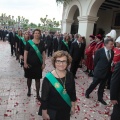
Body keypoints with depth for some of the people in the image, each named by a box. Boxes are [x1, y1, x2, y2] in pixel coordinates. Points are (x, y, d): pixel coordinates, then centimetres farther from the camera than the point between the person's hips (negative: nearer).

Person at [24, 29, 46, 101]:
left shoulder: (42, 43, 0)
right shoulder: (29, 43, -7)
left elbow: (43, 54, 2)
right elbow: (25, 53, -7)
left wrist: (43, 63, -1)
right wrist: (25, 63, -12)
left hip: (38, 64, 1)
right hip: (30, 64, -1)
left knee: (38, 79, 7)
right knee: (29, 78, 14)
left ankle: (38, 94, 18)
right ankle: (29, 90, 39)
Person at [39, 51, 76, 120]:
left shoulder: (70, 76, -10)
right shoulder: (48, 78, -23)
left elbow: (73, 92, 2)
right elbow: (44, 97, -16)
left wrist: (73, 106, 8)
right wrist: (44, 113, -10)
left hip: (66, 110, 4)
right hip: (51, 111, -3)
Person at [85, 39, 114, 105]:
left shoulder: (112, 52, 0)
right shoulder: (99, 51, -15)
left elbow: (110, 61, 8)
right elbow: (95, 61, -6)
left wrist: (109, 69, 2)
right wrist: (96, 69, 2)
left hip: (107, 72, 5)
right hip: (99, 71, -5)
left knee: (102, 86, 16)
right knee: (94, 83, 10)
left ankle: (100, 98, 31)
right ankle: (87, 92, 34)